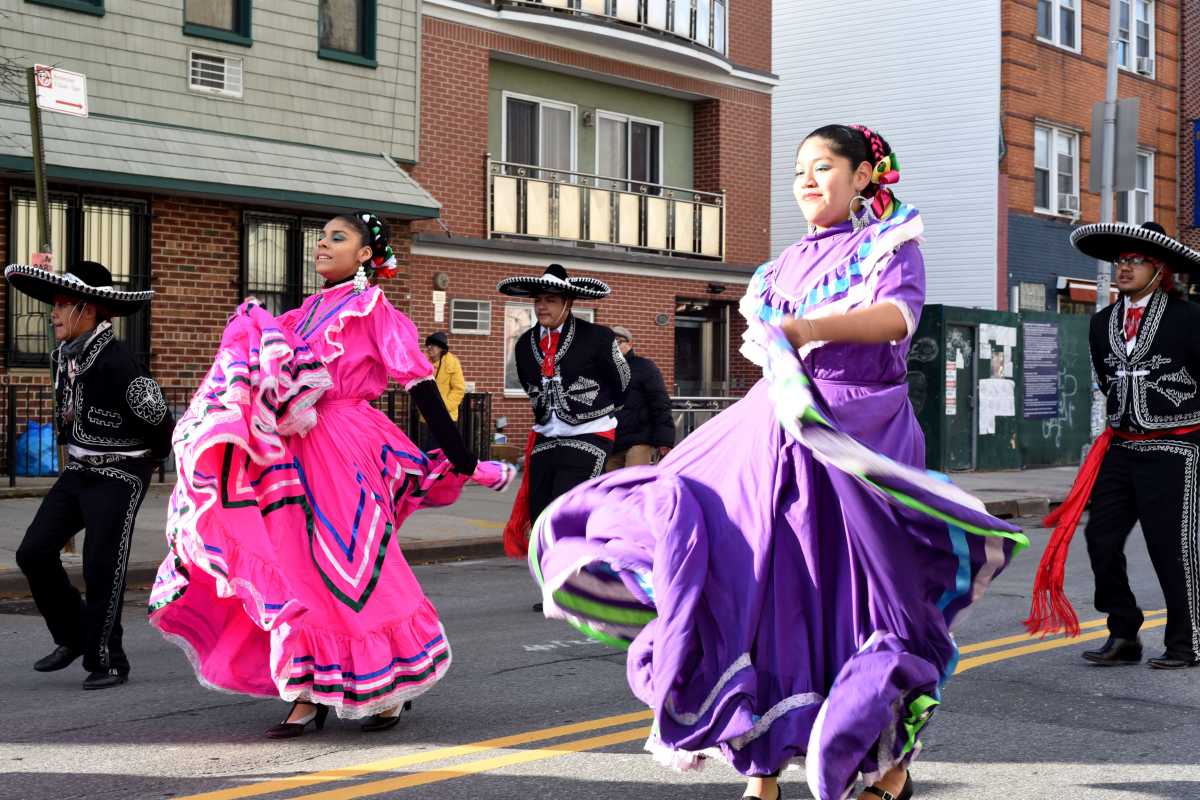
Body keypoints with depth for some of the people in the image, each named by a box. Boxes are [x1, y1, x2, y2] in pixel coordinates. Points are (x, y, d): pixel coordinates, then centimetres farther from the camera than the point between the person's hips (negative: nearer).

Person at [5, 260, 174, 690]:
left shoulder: (116, 360, -22)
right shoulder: (63, 356, 4)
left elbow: (159, 419, -16)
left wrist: (147, 461, 0)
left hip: (119, 477, -8)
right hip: (79, 471, 8)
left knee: (101, 570, -5)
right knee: (34, 552, 2)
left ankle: (107, 662, 12)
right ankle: (73, 636, 21)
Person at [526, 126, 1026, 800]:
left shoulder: (890, 243, 4)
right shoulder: (788, 264, 22)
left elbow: (899, 314, -15)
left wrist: (814, 327, -27)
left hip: (859, 437, -5)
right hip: (780, 428, 5)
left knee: (857, 595, -3)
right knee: (766, 587, -3)